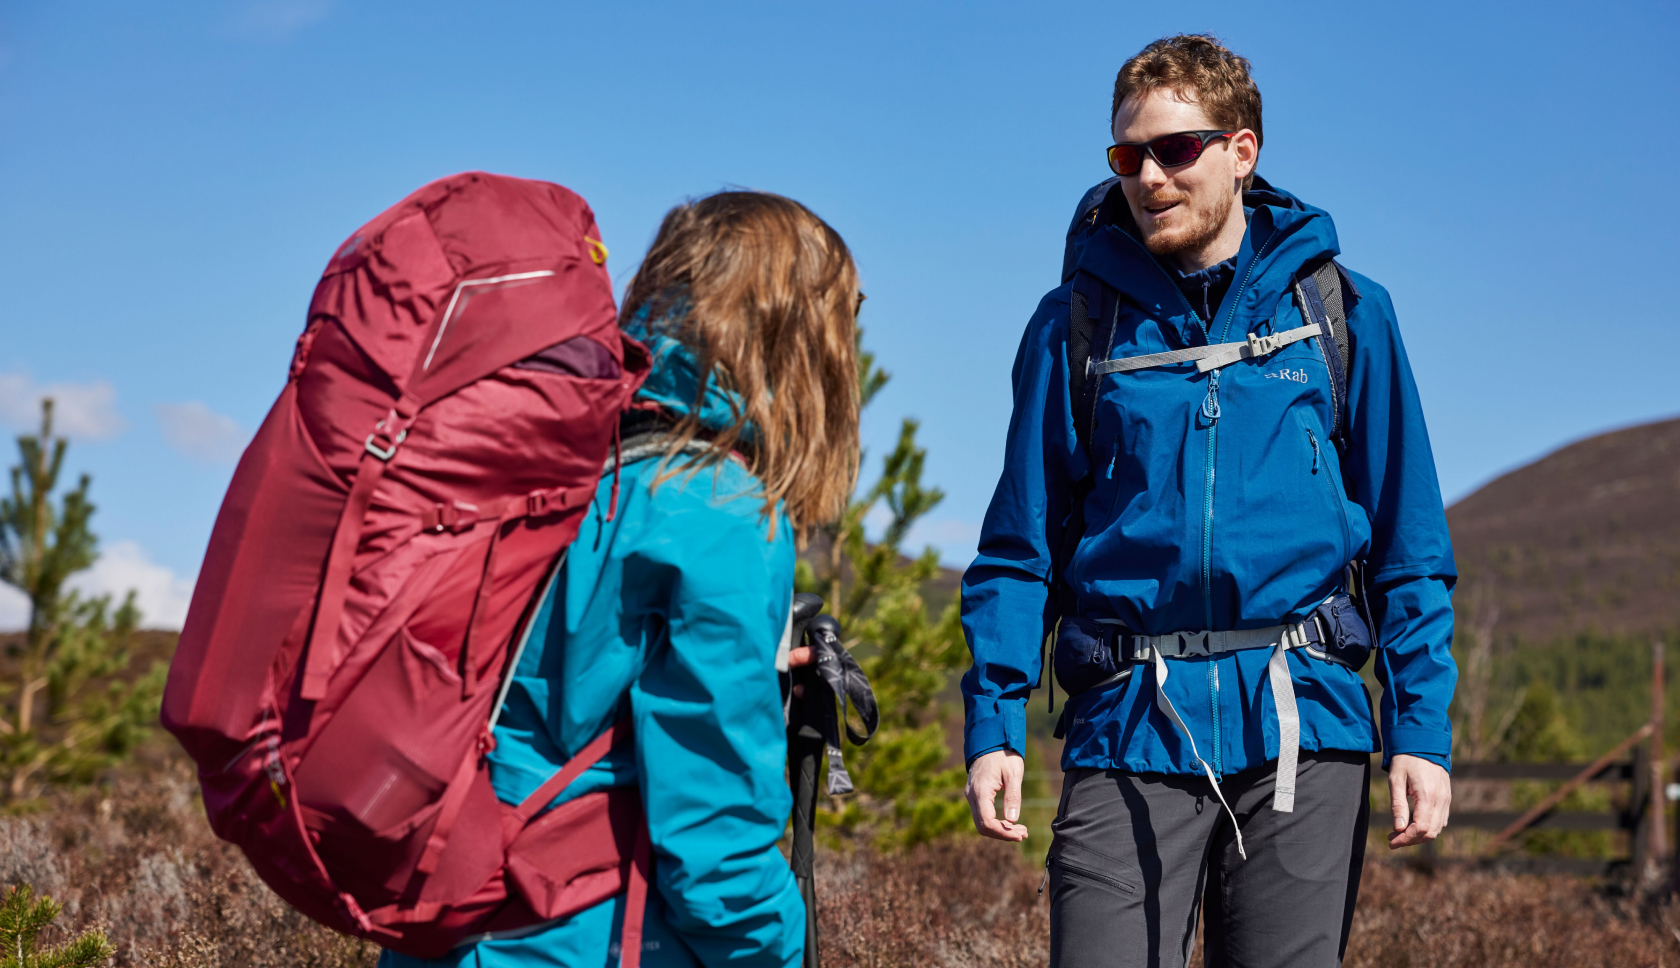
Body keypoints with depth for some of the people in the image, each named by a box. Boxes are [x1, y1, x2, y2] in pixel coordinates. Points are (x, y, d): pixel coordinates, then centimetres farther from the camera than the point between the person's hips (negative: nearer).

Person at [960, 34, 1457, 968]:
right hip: (1129, 727, 0)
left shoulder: (1341, 312, 7)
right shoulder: (1077, 323, 8)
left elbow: (1408, 547, 7)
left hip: (1300, 726, 0)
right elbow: (1021, 547, 8)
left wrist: (1421, 727, -1)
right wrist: (992, 722, -2)